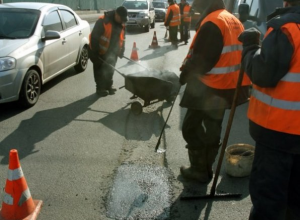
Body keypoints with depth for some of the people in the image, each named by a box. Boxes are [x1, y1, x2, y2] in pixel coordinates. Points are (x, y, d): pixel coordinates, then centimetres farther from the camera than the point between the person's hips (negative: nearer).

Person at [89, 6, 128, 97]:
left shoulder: (121, 24, 1)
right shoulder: (103, 21, -22)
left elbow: (122, 38, 14)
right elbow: (94, 36, -22)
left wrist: (121, 50, 10)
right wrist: (94, 51, -22)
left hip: (112, 52, 7)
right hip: (100, 52, -6)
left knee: (110, 70, 16)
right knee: (100, 71, 3)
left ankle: (108, 86, 30)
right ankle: (100, 88, 14)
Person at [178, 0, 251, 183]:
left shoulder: (211, 23, -17)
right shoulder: (234, 21, 13)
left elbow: (200, 59, -21)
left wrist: (185, 74, -4)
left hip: (209, 88, -9)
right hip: (227, 86, 10)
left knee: (191, 127, 3)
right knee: (213, 129, 17)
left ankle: (200, 170, 12)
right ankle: (205, 168, 29)